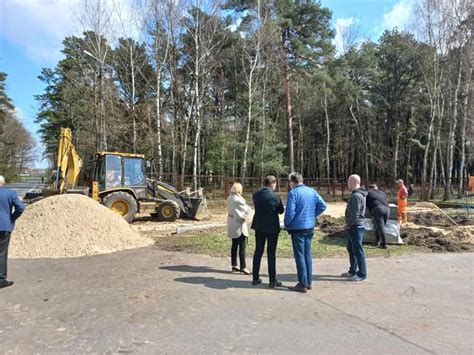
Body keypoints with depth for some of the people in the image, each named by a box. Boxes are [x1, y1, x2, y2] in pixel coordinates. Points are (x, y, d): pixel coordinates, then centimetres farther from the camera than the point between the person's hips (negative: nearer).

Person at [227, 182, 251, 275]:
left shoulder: (230, 198, 6)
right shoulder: (238, 199, -19)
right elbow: (247, 209, -14)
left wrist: (242, 216, 1)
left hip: (232, 224, 9)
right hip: (239, 225, -9)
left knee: (234, 245, 15)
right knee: (242, 247, -3)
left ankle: (234, 265, 23)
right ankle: (243, 267, 0)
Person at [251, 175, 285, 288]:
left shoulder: (255, 195, -3)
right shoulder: (275, 196, -16)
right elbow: (281, 211, -3)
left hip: (259, 227, 4)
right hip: (272, 228, -4)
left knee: (258, 252, 13)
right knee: (271, 253, 4)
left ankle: (255, 278, 20)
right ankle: (272, 281, 11)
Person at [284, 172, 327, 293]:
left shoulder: (293, 193, -15)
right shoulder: (312, 191, 4)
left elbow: (290, 212, -19)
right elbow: (323, 206, 3)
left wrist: (287, 225, -2)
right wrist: (312, 216, 12)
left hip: (298, 228, -6)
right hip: (310, 228, 6)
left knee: (300, 256, 2)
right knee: (308, 255, 16)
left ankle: (303, 284, 9)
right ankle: (309, 282, 24)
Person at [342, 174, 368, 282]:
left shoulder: (356, 196, -21)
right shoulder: (358, 194, 11)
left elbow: (355, 214, -25)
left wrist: (348, 224, -12)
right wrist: (349, 224, 12)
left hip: (355, 227, -10)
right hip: (353, 227, 10)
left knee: (358, 251, 0)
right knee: (351, 249, 19)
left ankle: (362, 274, 10)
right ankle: (353, 271, 31)